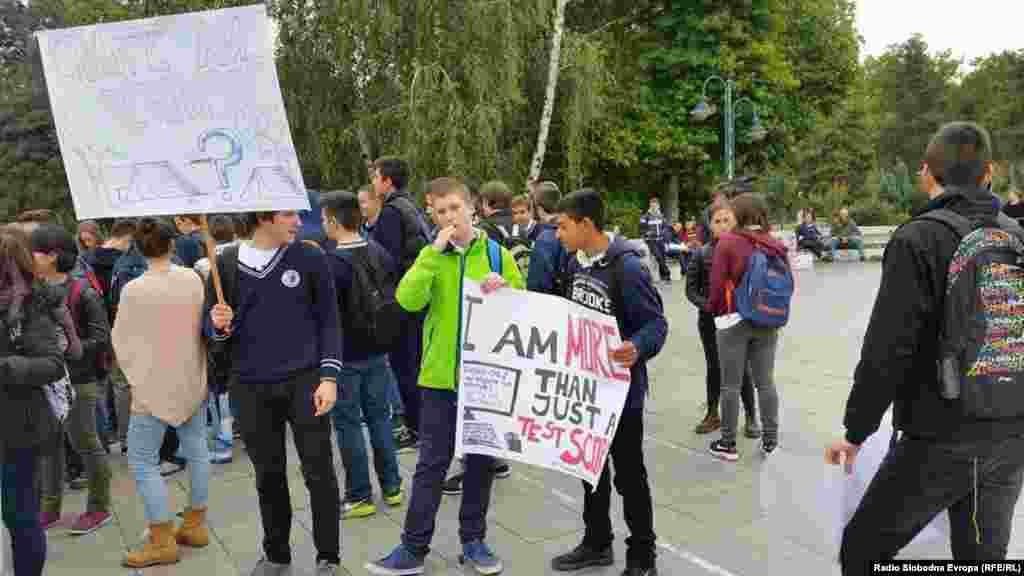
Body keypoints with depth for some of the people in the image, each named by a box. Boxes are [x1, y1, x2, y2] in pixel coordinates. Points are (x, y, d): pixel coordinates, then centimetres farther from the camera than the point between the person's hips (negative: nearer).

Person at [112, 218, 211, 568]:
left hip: (155, 383, -5)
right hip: (193, 378, 5)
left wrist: (135, 378, 10)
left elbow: (122, 341, -5)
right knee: (195, 448, 16)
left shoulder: (134, 290, -15)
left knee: (142, 461, 5)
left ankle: (162, 542, 7)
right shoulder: (193, 278, -5)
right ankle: (196, 524, 26)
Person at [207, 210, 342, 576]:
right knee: (268, 476, 13)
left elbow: (328, 321, -1)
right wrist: (219, 325, -15)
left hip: (304, 380, -1)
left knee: (319, 473, 1)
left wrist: (329, 377, -9)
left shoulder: (310, 258, -2)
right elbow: (212, 328, 9)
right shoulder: (226, 264, 2)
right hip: (251, 388, 2)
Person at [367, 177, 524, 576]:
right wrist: (434, 251, -18)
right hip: (440, 375, -1)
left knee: (481, 461, 12)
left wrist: (503, 289, -17)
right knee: (431, 464, 5)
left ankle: (473, 540, 28)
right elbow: (408, 301, -17)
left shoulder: (497, 254, 2)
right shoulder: (431, 256, 1)